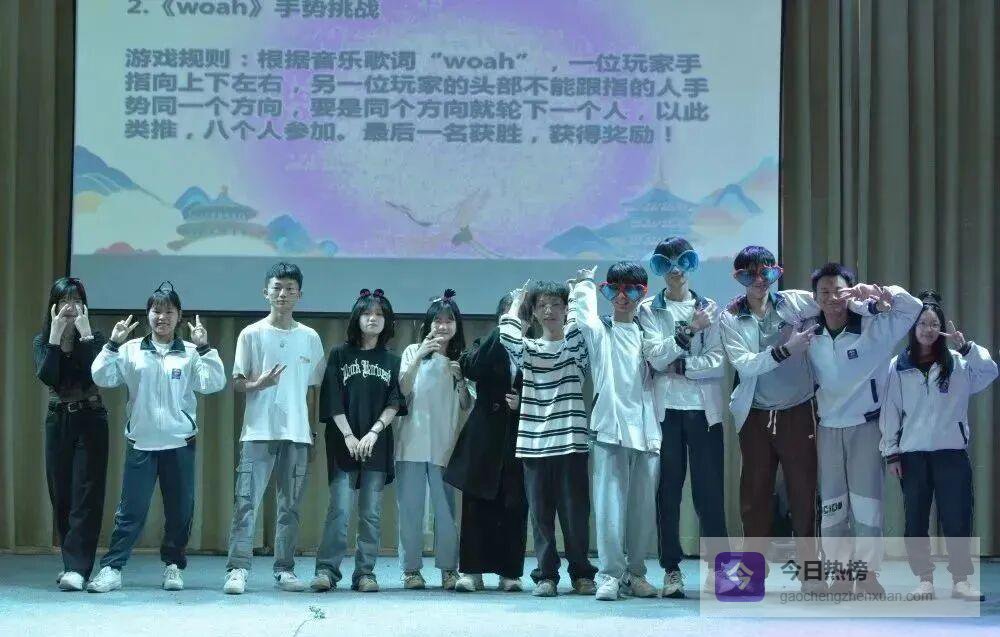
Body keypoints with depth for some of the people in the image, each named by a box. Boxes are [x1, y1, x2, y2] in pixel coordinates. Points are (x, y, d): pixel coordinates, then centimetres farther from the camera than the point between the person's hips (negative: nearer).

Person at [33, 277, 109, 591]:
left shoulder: (94, 338, -3)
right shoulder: (43, 341, 4)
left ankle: (77, 568, -14)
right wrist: (56, 335, -17)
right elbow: (46, 376, -14)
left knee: (85, 494, -9)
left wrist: (85, 334, -21)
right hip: (58, 421, 3)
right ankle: (72, 562, 18)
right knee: (61, 494, 6)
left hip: (90, 420, -3)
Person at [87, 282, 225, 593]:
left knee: (180, 509, 6)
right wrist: (113, 344, -11)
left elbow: (214, 383, -7)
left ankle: (173, 565, 20)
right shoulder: (131, 350, 4)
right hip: (140, 442, -1)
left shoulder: (190, 353, 3)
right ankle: (111, 569, 4)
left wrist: (204, 348, -15)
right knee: (131, 509, -1)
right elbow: (102, 378, -3)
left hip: (180, 443, 1)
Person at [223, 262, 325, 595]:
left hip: (297, 433, 3)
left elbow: (315, 386, 14)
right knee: (247, 502, -9)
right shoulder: (252, 334, 1)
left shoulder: (310, 337, 8)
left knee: (290, 506, 6)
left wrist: (313, 430, 10)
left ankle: (285, 570, 11)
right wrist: (257, 385, -21)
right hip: (259, 432, -3)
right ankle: (238, 569, -10)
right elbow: (237, 383, 1)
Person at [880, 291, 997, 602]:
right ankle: (925, 579, 12)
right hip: (913, 454, 1)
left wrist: (965, 346, -21)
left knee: (957, 518, -2)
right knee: (915, 519, 3)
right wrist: (891, 452, 1)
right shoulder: (898, 366, 4)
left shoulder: (957, 363, 4)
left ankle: (961, 580, 5)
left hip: (952, 452, -1)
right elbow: (890, 410, 4)